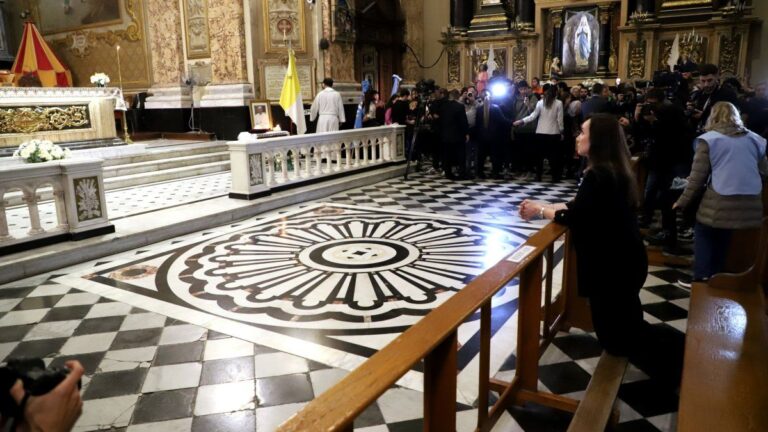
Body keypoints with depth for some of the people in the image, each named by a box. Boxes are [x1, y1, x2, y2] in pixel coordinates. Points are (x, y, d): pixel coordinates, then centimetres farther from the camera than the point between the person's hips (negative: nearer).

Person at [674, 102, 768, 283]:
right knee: (722, 239, 19)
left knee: (704, 235, 13)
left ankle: (701, 278, 13)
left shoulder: (708, 139, -1)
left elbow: (697, 176, -3)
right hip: (750, 203, 4)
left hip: (719, 202, -4)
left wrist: (683, 201, 6)